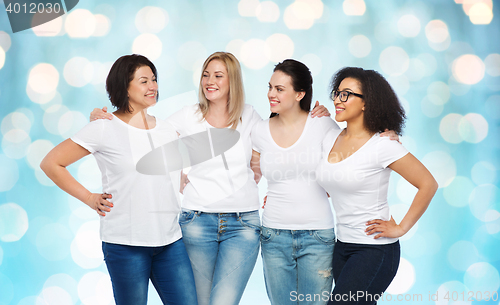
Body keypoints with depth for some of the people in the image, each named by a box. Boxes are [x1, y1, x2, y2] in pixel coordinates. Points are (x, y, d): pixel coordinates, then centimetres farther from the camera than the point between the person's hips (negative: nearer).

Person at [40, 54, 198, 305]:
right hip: (126, 243, -4)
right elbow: (51, 163, 1)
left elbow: (182, 176, 25)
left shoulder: (167, 129, 11)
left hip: (171, 240, 5)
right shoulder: (104, 129, -4)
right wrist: (89, 198, -1)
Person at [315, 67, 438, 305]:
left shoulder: (381, 146, -14)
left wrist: (400, 228, -9)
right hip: (342, 247, 7)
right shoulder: (331, 138, 6)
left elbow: (428, 184, -10)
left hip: (375, 250, -7)